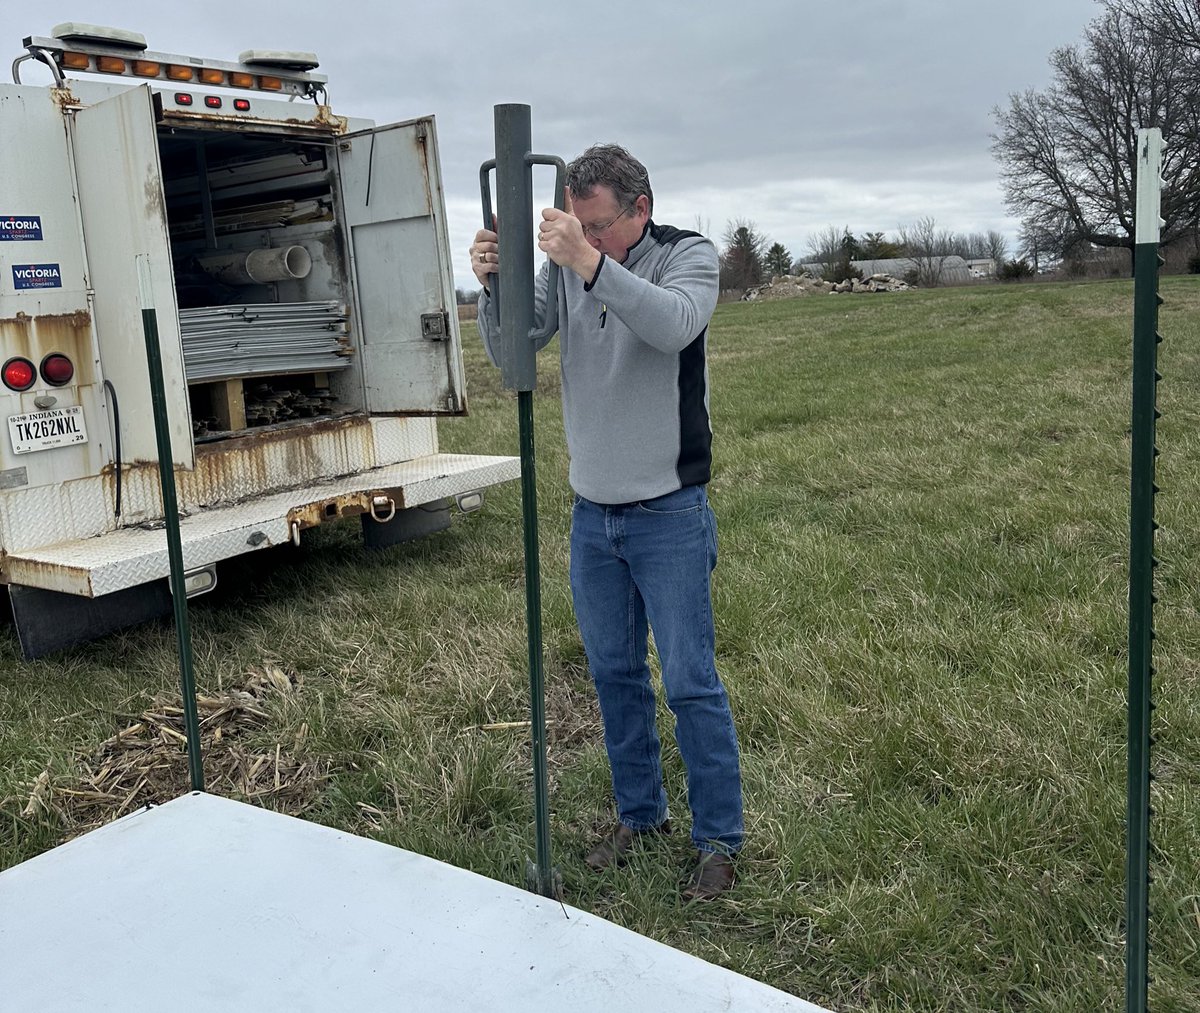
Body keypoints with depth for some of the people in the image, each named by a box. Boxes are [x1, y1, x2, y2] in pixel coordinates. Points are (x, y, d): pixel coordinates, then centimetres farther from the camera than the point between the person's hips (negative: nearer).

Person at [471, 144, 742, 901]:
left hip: (668, 513, -5)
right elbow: (511, 350, -4)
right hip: (593, 512, 5)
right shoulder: (566, 264, 3)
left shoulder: (689, 255, -8)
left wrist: (590, 262, -40)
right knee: (614, 673, 14)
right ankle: (640, 813, 32)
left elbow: (674, 326, -30)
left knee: (690, 682, -1)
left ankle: (720, 840, 14)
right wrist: (492, 285, -23)